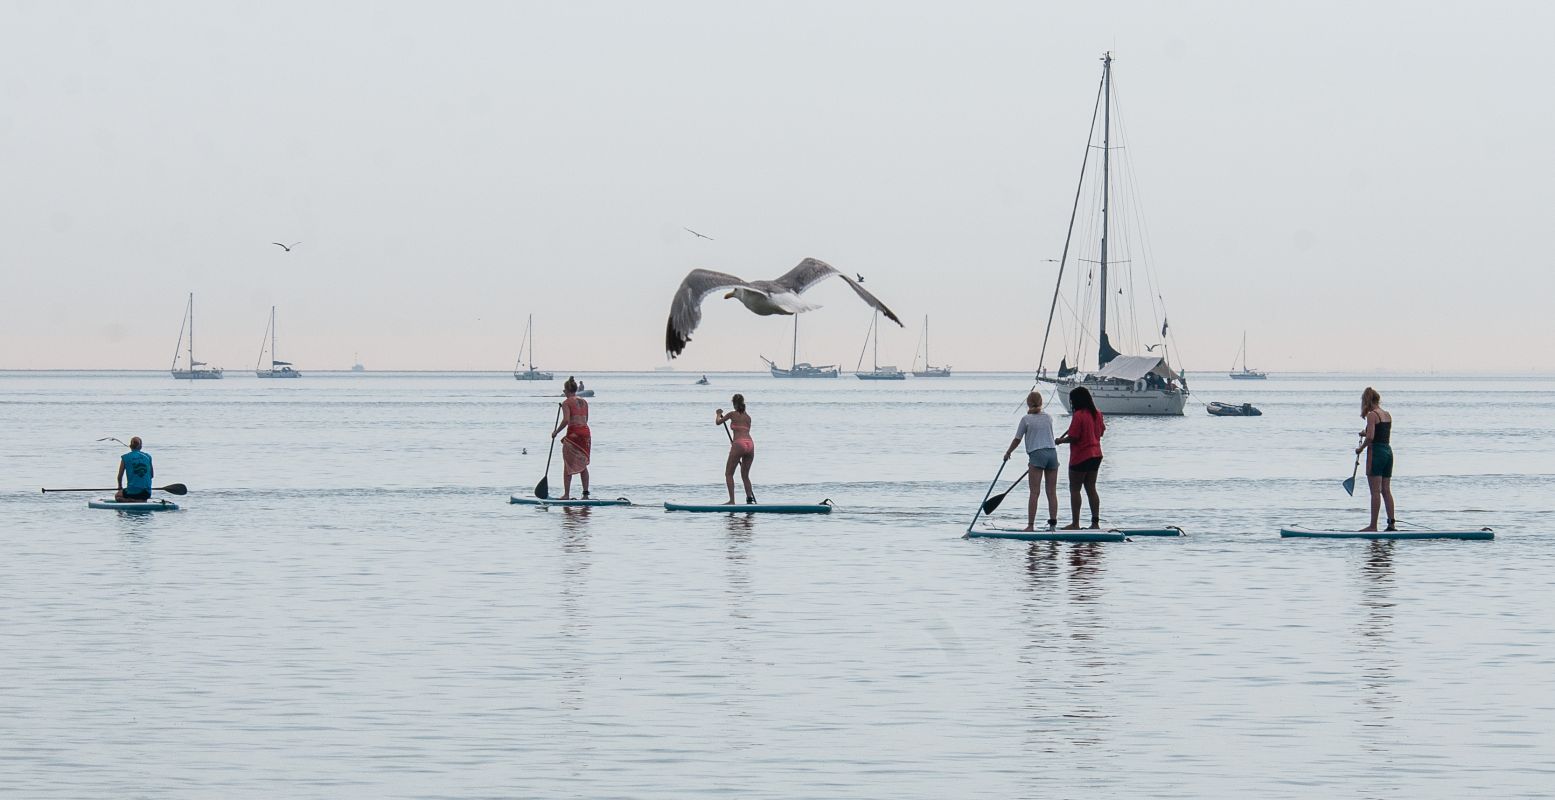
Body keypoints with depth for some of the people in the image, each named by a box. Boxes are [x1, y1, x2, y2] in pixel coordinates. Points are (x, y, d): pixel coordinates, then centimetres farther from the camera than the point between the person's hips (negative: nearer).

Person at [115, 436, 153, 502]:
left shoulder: (125, 458, -2)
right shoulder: (147, 456, 6)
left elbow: (119, 476, 5)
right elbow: (152, 475, 16)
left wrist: (120, 487, 23)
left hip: (132, 491, -3)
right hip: (147, 493, 3)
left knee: (117, 495, 25)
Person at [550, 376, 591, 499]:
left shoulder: (567, 403, -7)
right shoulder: (584, 402, 12)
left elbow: (566, 420, -18)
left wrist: (556, 432, -7)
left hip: (573, 433, -6)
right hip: (586, 432, 6)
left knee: (568, 465, 2)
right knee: (583, 465, 12)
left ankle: (566, 494, 0)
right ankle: (586, 493, 8)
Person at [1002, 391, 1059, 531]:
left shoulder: (1026, 419, -1)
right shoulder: (1048, 417, 11)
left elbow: (1017, 439, 5)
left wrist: (1008, 453, 20)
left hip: (1037, 454, -4)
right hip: (1052, 453, 4)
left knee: (1034, 492, -6)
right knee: (1052, 492, 4)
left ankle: (1031, 525, -8)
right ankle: (1053, 523, 3)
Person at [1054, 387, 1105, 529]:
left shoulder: (1078, 415, -18)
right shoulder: (1097, 414, 6)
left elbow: (1073, 437, -19)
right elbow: (1101, 432, 16)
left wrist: (1060, 440, -2)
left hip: (1080, 458, -8)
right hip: (1096, 456, 8)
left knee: (1075, 489, 1)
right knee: (1091, 489, 11)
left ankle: (1075, 524, 0)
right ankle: (1095, 522, 9)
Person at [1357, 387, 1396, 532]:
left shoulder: (1372, 415, -11)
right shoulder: (1387, 415, 12)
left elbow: (1370, 437, -19)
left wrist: (1361, 448, -4)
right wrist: (1366, 434, 22)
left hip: (1376, 452, -7)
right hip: (1388, 452, 7)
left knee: (1375, 491, -5)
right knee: (1386, 490, 10)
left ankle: (1373, 525, -4)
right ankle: (1392, 523, 8)